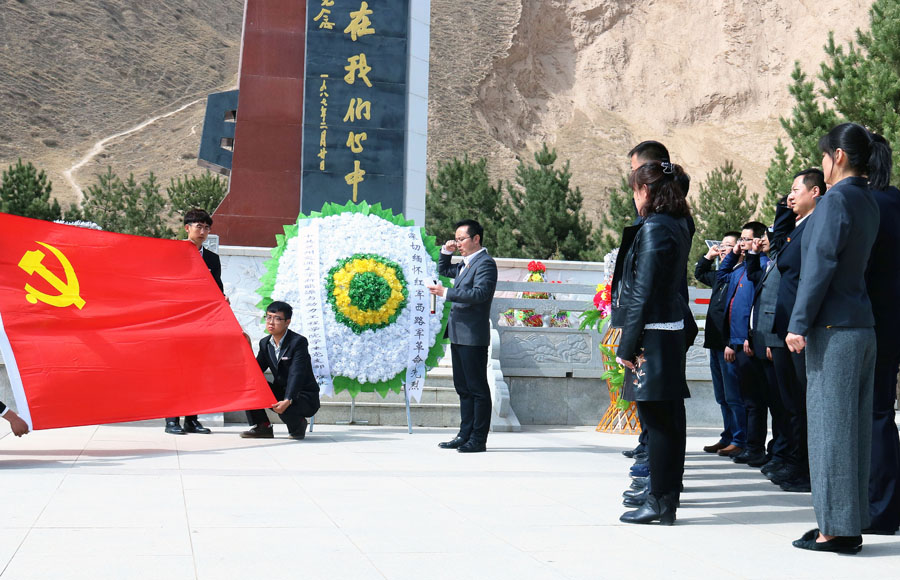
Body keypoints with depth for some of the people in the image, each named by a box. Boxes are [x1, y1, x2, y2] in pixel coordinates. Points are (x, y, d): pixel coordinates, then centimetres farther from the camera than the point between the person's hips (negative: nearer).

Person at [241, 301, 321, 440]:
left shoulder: (299, 342, -17)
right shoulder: (265, 343, 5)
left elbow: (296, 375, -27)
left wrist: (287, 401, -41)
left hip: (305, 395, -6)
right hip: (280, 391, 6)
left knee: (284, 408, -38)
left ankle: (298, 424, 0)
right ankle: (262, 426, -2)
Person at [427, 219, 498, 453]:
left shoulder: (485, 263, -10)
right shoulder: (465, 264, 18)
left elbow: (480, 293, -24)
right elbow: (443, 270, 35)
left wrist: (446, 293, -25)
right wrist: (446, 251, 17)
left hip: (473, 337, -10)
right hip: (458, 335, 10)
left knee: (477, 388, -4)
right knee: (463, 388, 13)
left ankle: (479, 440, -1)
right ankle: (465, 435, 20)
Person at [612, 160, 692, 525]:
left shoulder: (653, 229, -14)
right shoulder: (678, 226, 13)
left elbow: (643, 292, -17)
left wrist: (627, 344, -13)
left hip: (652, 335, -9)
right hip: (672, 330, 9)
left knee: (657, 418, -4)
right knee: (668, 416, 13)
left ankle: (659, 503, 3)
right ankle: (667, 495, 22)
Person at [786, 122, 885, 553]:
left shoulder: (836, 200, -12)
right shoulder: (867, 202, 15)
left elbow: (820, 265, -15)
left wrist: (798, 324, -13)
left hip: (834, 328, -9)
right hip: (862, 324, 9)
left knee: (831, 425, -4)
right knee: (853, 426, 11)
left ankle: (836, 530, 1)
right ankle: (851, 523, 18)